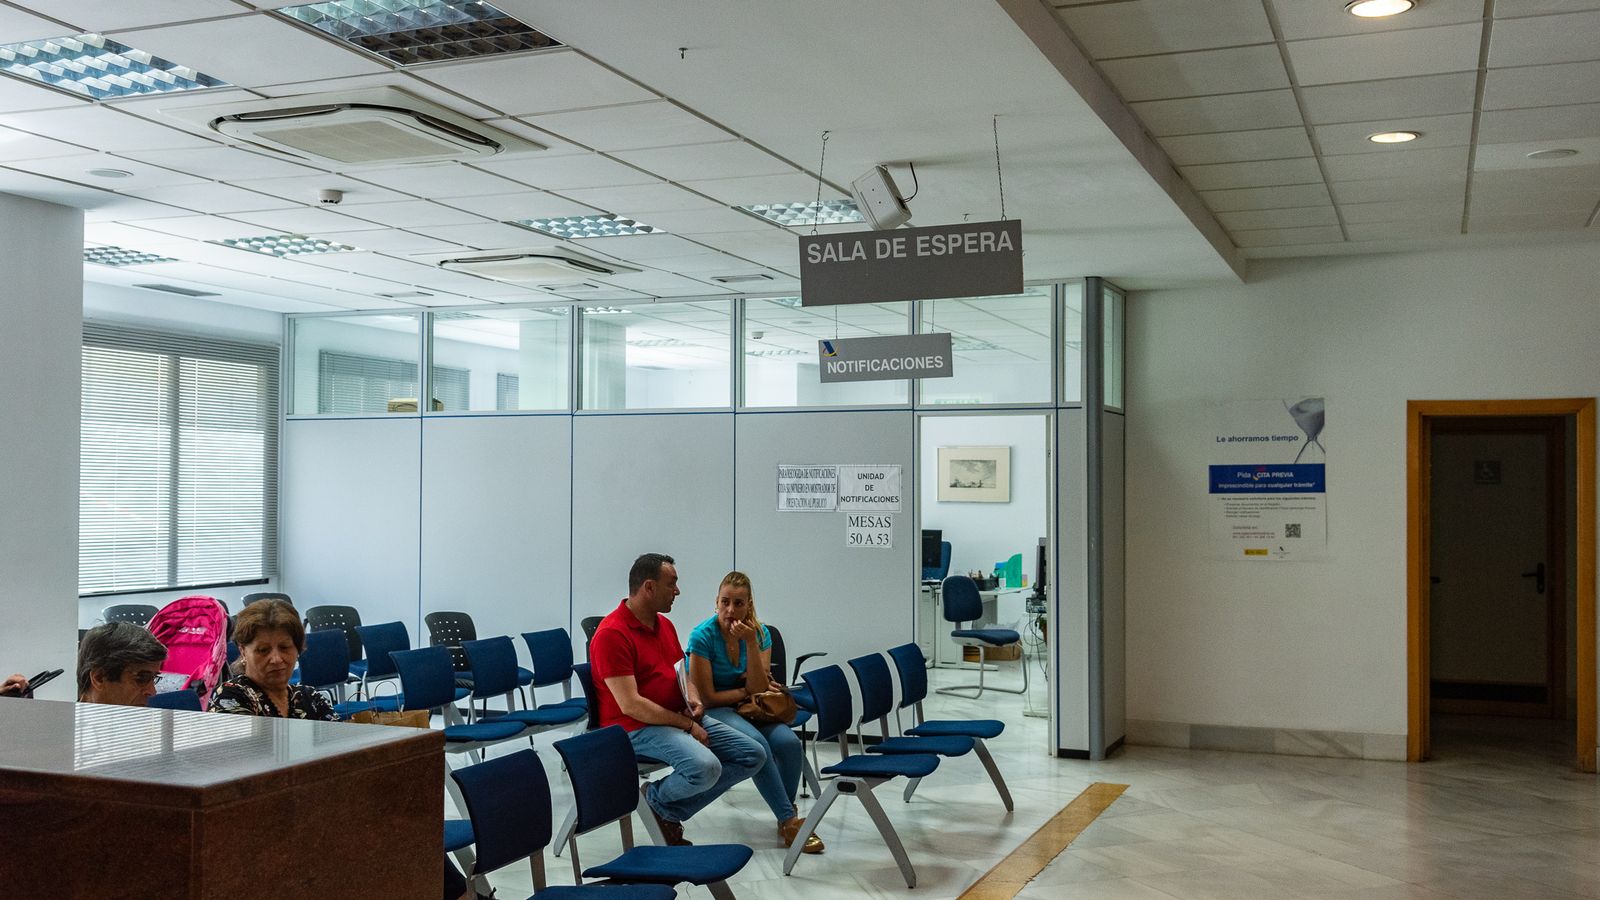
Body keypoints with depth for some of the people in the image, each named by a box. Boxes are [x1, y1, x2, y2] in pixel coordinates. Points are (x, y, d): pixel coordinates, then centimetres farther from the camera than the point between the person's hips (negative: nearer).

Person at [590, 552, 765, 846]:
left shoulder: (665, 625, 13)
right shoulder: (611, 634, -17)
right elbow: (630, 705, -21)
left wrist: (693, 700, -1)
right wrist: (687, 725, -17)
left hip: (682, 718, 9)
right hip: (638, 727, -9)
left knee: (753, 755, -2)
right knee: (704, 767, -34)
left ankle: (670, 811, 2)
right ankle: (657, 798, 1)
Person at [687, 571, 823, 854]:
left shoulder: (760, 632, -2)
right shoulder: (703, 636, -16)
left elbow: (758, 688, -11)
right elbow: (708, 697, -13)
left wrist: (750, 642, -21)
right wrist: (746, 691, -5)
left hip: (748, 708, 5)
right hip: (713, 711, -5)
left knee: (789, 743, -25)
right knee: (757, 744, -33)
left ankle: (786, 818, -6)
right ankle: (789, 821, -25)